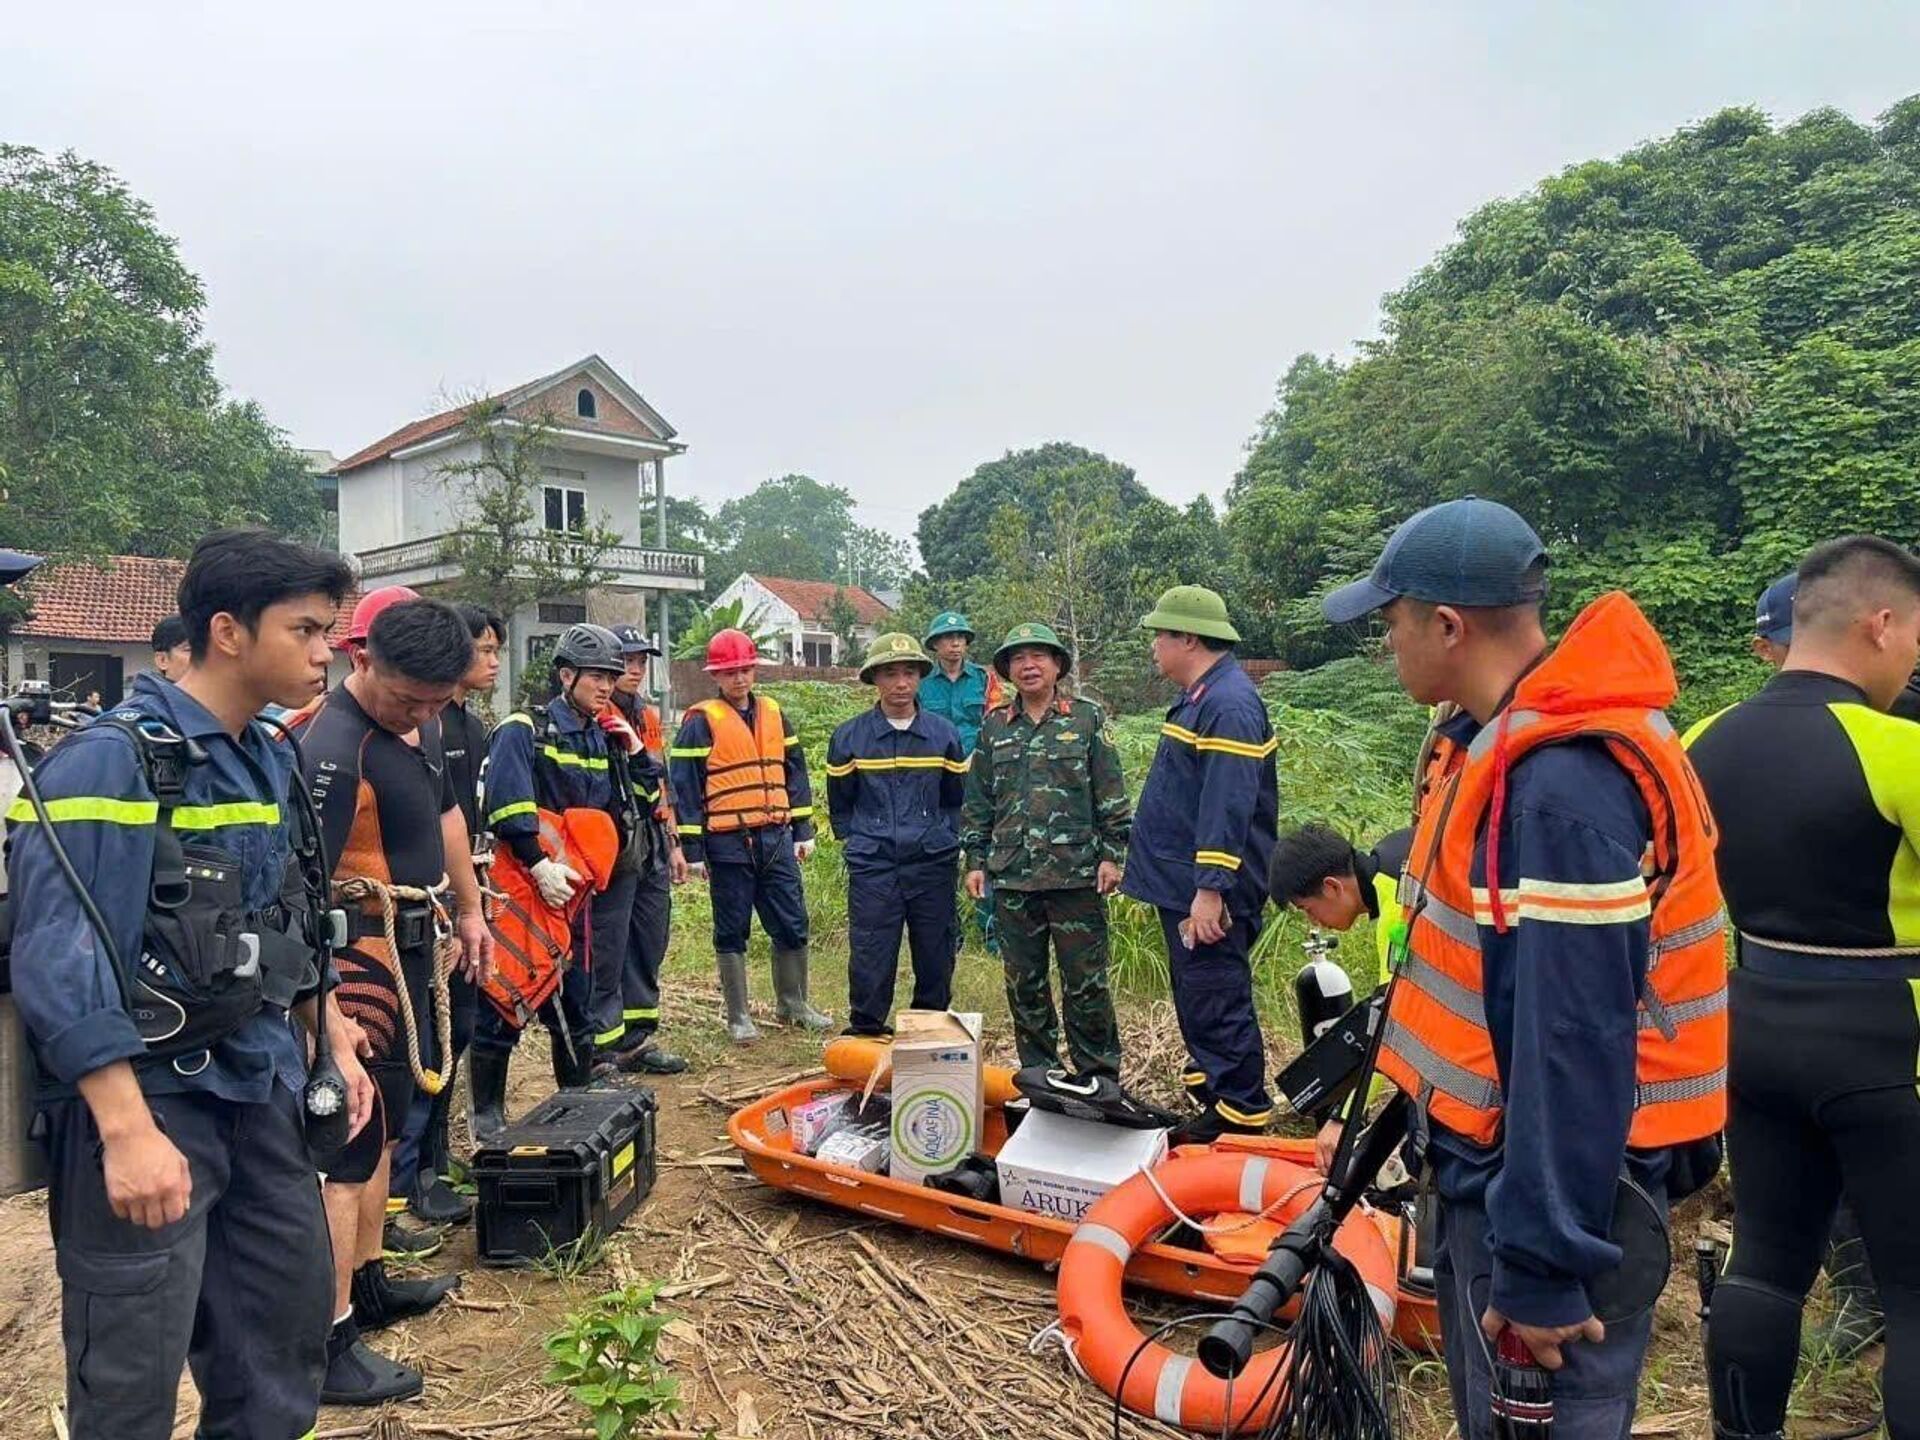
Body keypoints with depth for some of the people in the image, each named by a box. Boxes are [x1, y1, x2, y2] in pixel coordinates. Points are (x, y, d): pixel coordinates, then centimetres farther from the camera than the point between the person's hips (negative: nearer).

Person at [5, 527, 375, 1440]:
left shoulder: (273, 764, 7)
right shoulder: (109, 762, -16)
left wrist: (337, 1042, 16)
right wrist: (127, 1129, -26)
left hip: (263, 1088, 7)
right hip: (146, 1096, -7)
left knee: (289, 1328, 17)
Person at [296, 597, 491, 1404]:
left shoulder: (419, 724, 5)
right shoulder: (334, 750, -24)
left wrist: (468, 909, 23)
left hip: (413, 943, 9)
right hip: (362, 951, -9)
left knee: (385, 1122, 19)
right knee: (351, 1138, -3)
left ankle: (367, 1283, 35)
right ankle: (328, 1344, 7)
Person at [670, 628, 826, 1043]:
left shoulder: (774, 714, 10)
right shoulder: (701, 721, -5)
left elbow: (795, 772, 15)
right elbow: (684, 786, -6)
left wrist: (803, 830, 12)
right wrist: (692, 848, -9)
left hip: (776, 839, 5)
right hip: (728, 845, -4)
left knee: (792, 926, 9)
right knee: (732, 932, 6)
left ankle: (793, 1004, 26)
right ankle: (738, 1017, 17)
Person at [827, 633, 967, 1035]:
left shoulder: (943, 734, 5)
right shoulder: (849, 737, 0)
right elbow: (839, 803, 10)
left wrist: (941, 838, 8)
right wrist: (861, 841, 7)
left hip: (933, 866, 2)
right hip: (872, 868, -2)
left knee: (936, 962, 10)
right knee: (871, 961, -2)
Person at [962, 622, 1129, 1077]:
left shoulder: (1087, 719, 3)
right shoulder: (994, 727, 11)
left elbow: (1111, 795, 1)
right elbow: (977, 800, 14)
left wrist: (1111, 854, -4)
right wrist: (975, 860, 9)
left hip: (1076, 871, -3)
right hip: (1012, 874, 3)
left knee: (1086, 979, 2)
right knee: (1023, 981, 10)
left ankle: (1099, 1074, 15)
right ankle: (1038, 1071, 24)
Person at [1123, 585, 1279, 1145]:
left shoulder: (1229, 705, -19)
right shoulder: (1201, 697, 15)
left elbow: (1229, 807, -26)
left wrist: (1210, 890, -27)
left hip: (1205, 893, -11)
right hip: (1183, 885, 11)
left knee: (1215, 1002, -3)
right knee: (1196, 996, 19)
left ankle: (1240, 1116, 8)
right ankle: (1208, 1086, 32)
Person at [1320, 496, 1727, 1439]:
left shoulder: (1560, 785, -28)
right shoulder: (1511, 739, 5)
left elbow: (1575, 1037, -29)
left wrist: (1542, 1270, -24)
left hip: (1552, 1176, -10)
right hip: (1495, 1148, 10)